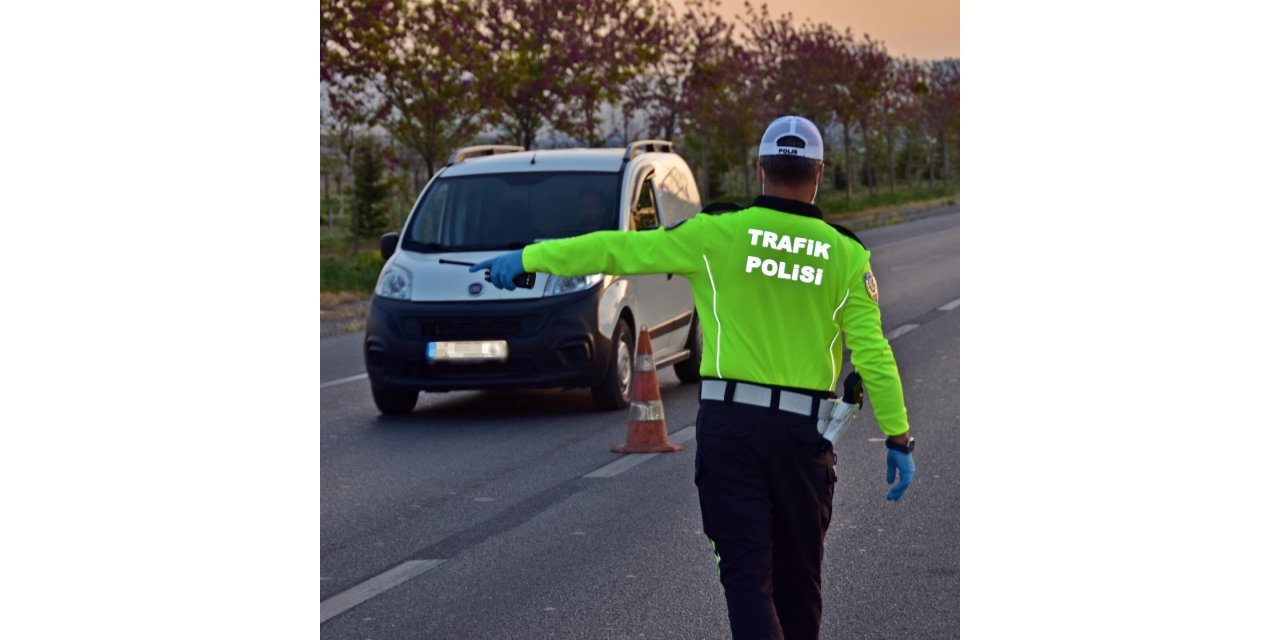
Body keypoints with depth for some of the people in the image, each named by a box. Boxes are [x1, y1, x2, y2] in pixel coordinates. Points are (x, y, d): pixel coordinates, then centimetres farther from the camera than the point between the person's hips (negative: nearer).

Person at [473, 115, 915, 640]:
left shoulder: (719, 234, -3)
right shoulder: (847, 254, 0)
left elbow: (619, 249, -2)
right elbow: (874, 354, -3)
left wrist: (528, 258, 7)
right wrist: (898, 437, 3)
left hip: (729, 421, -1)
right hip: (803, 431, 1)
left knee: (746, 572, 0)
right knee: (798, 576, 15)